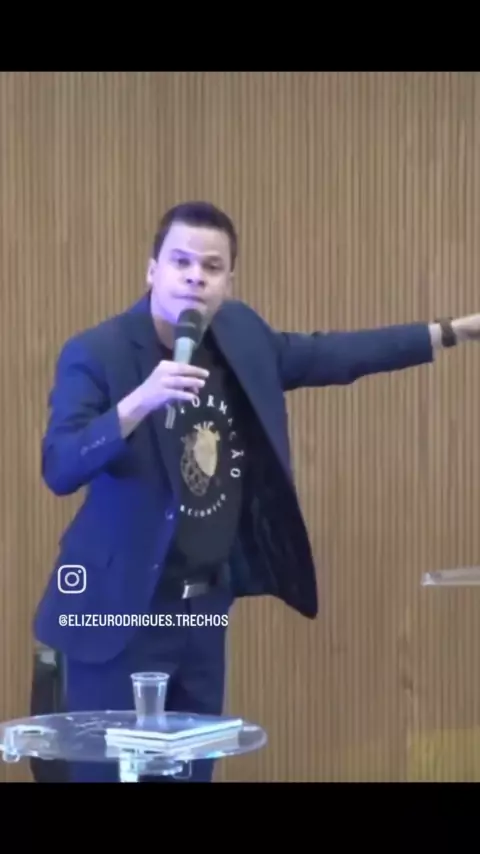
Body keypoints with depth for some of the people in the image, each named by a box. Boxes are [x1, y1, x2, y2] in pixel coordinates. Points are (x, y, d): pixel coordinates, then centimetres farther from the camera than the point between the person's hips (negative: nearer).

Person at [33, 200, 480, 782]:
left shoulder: (240, 336, 2)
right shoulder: (96, 355, -15)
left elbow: (330, 355, 16)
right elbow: (59, 470, -25)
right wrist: (141, 399, -39)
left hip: (206, 606, 6)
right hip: (122, 612, -6)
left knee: (193, 769, 14)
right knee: (111, 771, 0)